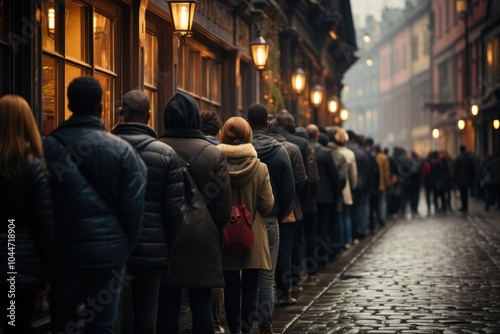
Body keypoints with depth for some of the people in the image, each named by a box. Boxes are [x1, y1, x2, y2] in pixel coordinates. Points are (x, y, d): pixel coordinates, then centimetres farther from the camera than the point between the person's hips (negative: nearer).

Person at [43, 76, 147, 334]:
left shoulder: (47, 147, -3)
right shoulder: (121, 149, -6)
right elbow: (134, 208, -4)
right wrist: (125, 251, 7)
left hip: (63, 252, 1)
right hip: (108, 252, -1)